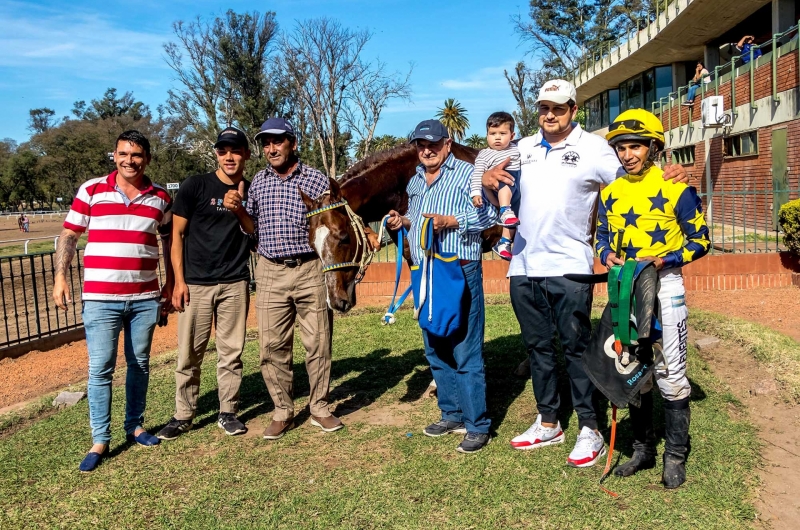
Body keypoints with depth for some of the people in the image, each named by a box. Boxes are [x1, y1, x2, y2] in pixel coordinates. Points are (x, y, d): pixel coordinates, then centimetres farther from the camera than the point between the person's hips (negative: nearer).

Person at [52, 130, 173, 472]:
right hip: (100, 298, -2)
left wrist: (170, 286, 12)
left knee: (140, 365, 12)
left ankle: (135, 425, 27)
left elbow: (169, 241, 13)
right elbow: (69, 235, 3)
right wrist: (60, 278, -6)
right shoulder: (91, 191, -1)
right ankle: (100, 441, 10)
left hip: (145, 298, 2)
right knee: (100, 369, 0)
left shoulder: (161, 198, 4)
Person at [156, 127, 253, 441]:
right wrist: (179, 280, -6)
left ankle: (228, 412, 20)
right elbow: (177, 235, -1)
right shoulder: (195, 186, -1)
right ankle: (183, 415, 18)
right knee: (189, 353, 4)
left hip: (235, 284, 2)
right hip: (195, 283, -2)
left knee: (231, 352, 7)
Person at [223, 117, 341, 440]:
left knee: (318, 343, 4)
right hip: (270, 272, 3)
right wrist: (238, 210, -2)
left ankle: (320, 409, 20)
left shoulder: (316, 180, -1)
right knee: (272, 347, 4)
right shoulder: (258, 182, 9)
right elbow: (253, 229, 16)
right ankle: (283, 412, 19)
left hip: (310, 270, -2)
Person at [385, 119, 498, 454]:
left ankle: (477, 425, 5)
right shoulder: (415, 181, 18)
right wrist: (403, 222, 6)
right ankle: (452, 414, 28)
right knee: (435, 350, 14)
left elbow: (488, 214, -14)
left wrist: (449, 221, -24)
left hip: (460, 272, -8)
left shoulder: (466, 173, -4)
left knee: (466, 353, -6)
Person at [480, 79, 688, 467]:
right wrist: (488, 177, -3)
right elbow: (500, 192, 20)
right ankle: (548, 423, 27)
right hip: (524, 266, 5)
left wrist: (665, 174, -24)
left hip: (569, 266, -5)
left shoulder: (592, 147, 0)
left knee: (575, 347, 0)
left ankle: (589, 429, 12)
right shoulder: (524, 148, 13)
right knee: (537, 346, 13)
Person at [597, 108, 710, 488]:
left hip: (665, 287, -5)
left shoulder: (675, 188, -8)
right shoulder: (611, 192, 7)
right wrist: (607, 255, -6)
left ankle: (675, 457, 15)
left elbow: (700, 240, -6)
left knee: (671, 375, 0)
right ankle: (643, 449, 26)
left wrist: (663, 260, -20)